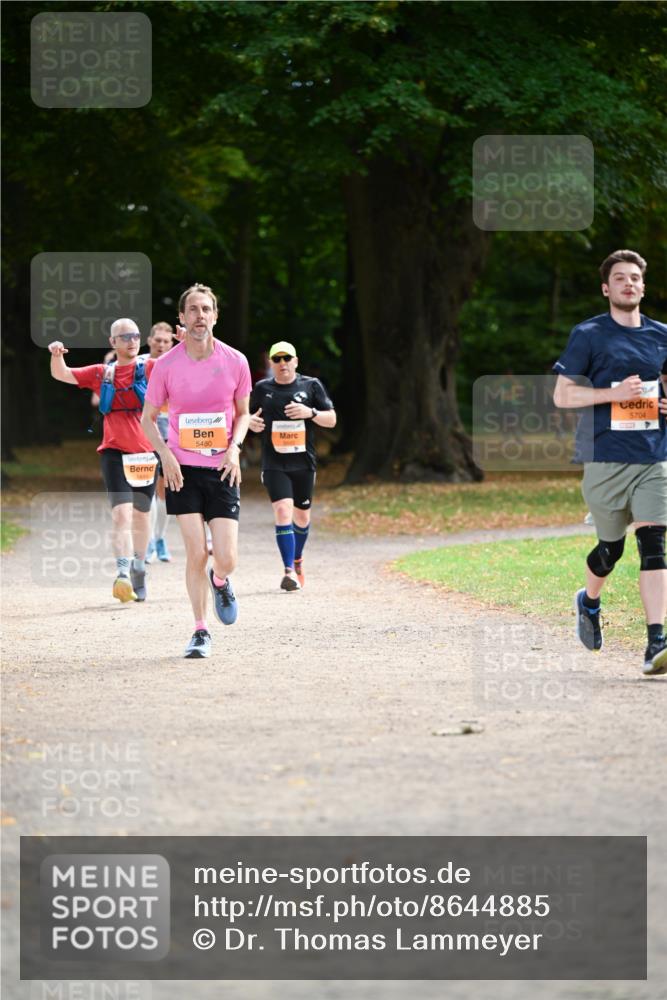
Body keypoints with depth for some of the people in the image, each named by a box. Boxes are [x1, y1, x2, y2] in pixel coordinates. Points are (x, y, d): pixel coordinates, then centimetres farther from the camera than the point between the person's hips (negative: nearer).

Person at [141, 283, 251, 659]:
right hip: (183, 469, -1)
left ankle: (220, 582, 31)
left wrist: (234, 447, -6)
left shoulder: (235, 361, -3)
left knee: (226, 558, -7)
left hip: (222, 469, 1)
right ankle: (201, 632, 9)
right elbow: (148, 418, 6)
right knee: (196, 554, -7)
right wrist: (165, 454, -10)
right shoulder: (166, 365, -5)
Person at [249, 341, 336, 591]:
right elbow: (249, 416, 18)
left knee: (301, 517, 12)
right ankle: (289, 571, -21)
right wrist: (251, 421, -6)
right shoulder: (262, 388, 6)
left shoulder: (311, 385, 3)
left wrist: (310, 413, -17)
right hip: (274, 464, -1)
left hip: (304, 462, 1)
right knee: (283, 511, -18)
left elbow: (331, 420, 3)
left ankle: (297, 561, 39)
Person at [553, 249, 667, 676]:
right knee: (611, 548, 9)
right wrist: (613, 394, -15)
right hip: (606, 459, -2)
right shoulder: (589, 335, 0)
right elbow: (562, 394, -3)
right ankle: (589, 601, 43)